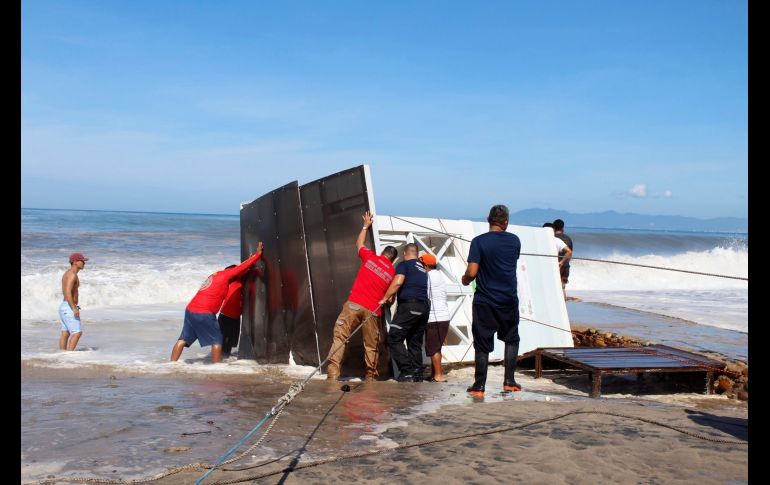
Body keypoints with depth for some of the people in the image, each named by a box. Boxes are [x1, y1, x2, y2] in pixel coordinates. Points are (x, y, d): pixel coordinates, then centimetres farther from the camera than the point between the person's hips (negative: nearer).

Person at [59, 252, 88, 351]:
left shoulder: (68, 273, 16)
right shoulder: (72, 274, -16)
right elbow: (68, 293, -25)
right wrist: (74, 308, -28)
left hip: (64, 306, 10)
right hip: (69, 307, -10)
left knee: (65, 333, 10)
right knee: (77, 332, -10)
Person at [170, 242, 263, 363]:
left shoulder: (215, 276, 22)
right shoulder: (225, 274, -2)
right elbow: (242, 268, -1)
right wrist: (258, 253, 6)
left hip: (190, 310, 8)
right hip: (204, 314, -8)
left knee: (183, 339, 9)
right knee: (217, 341, 2)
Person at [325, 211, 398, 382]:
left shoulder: (370, 257, 9)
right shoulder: (392, 273, 11)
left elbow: (359, 243, 28)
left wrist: (366, 226, 40)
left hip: (354, 304, -1)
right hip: (373, 310, 1)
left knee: (340, 337, -1)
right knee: (371, 345, 12)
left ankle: (333, 372, -10)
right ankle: (370, 377, 15)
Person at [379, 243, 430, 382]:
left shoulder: (404, 264, 0)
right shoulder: (423, 268, 23)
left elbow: (397, 282, -15)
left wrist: (385, 298, -8)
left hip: (409, 305, -8)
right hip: (424, 306, 8)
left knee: (394, 339, -5)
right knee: (415, 342, 11)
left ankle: (407, 372, -12)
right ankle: (417, 374, 8)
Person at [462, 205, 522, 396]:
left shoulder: (479, 241, -9)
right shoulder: (514, 240, 1)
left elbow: (472, 272, -15)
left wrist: (465, 280, 6)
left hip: (484, 301, -2)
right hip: (509, 300, 2)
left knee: (482, 343, 5)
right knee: (511, 339, 19)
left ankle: (479, 386, 11)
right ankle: (509, 381, 17)